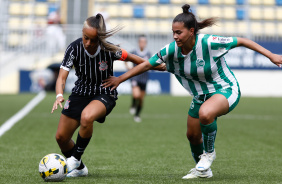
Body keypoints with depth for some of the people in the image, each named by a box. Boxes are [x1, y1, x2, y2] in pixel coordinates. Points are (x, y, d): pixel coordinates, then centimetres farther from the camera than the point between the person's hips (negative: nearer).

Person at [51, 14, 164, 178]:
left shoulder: (109, 51, -22)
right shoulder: (74, 48, -18)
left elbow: (134, 59, -5)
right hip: (81, 93, 4)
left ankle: (75, 158, -15)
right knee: (61, 137, 3)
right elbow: (62, 77, -19)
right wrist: (59, 95, -37)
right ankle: (80, 168, 31)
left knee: (86, 117, -37)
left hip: (105, 94, -4)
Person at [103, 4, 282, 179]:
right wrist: (120, 79, -2)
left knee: (205, 113, -36)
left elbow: (241, 41, -18)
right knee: (192, 135, 13)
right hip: (201, 96, 7)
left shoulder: (208, 42, -28)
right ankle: (203, 170, 42)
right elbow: (147, 65, -3)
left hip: (226, 90, -6)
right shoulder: (172, 50, -14)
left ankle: (209, 153, -7)